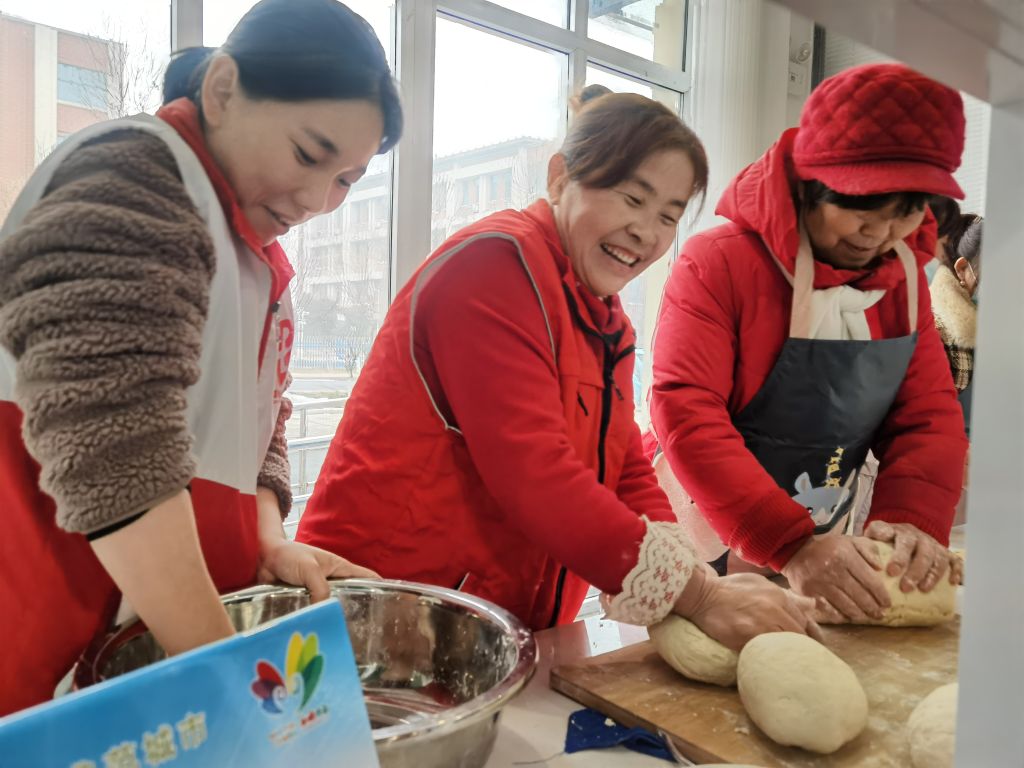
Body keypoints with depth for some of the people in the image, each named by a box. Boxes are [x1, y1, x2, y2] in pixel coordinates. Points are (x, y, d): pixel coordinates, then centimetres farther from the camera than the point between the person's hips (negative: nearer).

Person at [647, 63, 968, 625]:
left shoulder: (904, 280, 1)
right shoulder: (718, 264, -19)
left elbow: (929, 413, -1)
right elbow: (687, 416, -28)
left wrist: (911, 519, -20)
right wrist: (792, 544, -35)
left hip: (819, 555, 6)